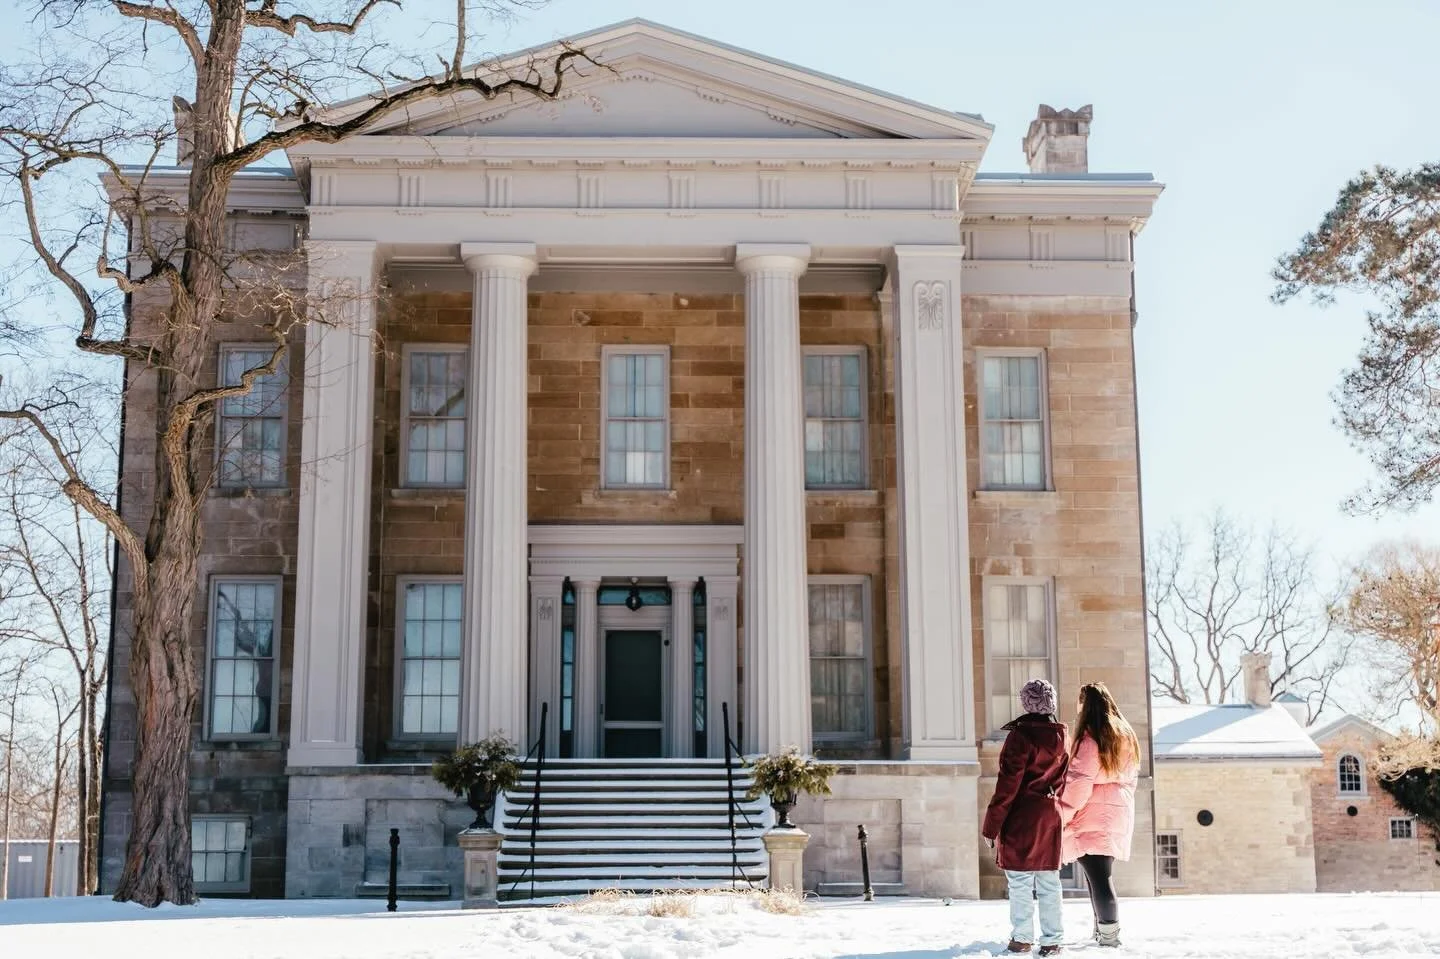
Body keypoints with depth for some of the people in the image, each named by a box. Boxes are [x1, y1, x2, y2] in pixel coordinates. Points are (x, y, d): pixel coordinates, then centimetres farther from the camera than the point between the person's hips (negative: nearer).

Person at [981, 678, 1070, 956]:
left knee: (1020, 882, 1)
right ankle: (1052, 940, 10)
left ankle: (1022, 938, 3)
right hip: (1051, 817, 6)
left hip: (1022, 818, -6)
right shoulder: (1061, 736, 7)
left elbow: (1008, 784, -14)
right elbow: (1064, 779, 12)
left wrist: (991, 825, -9)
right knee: (1049, 882, 9)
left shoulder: (1020, 735, -13)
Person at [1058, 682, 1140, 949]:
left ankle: (1108, 934, -10)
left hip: (1092, 818, -8)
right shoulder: (1126, 736, 14)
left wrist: (1062, 814, -9)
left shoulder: (1089, 738, -11)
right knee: (1100, 873, 16)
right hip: (1118, 814, 8)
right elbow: (1130, 778, 20)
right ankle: (1104, 929, 19)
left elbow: (1079, 782, -15)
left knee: (1097, 875, -7)